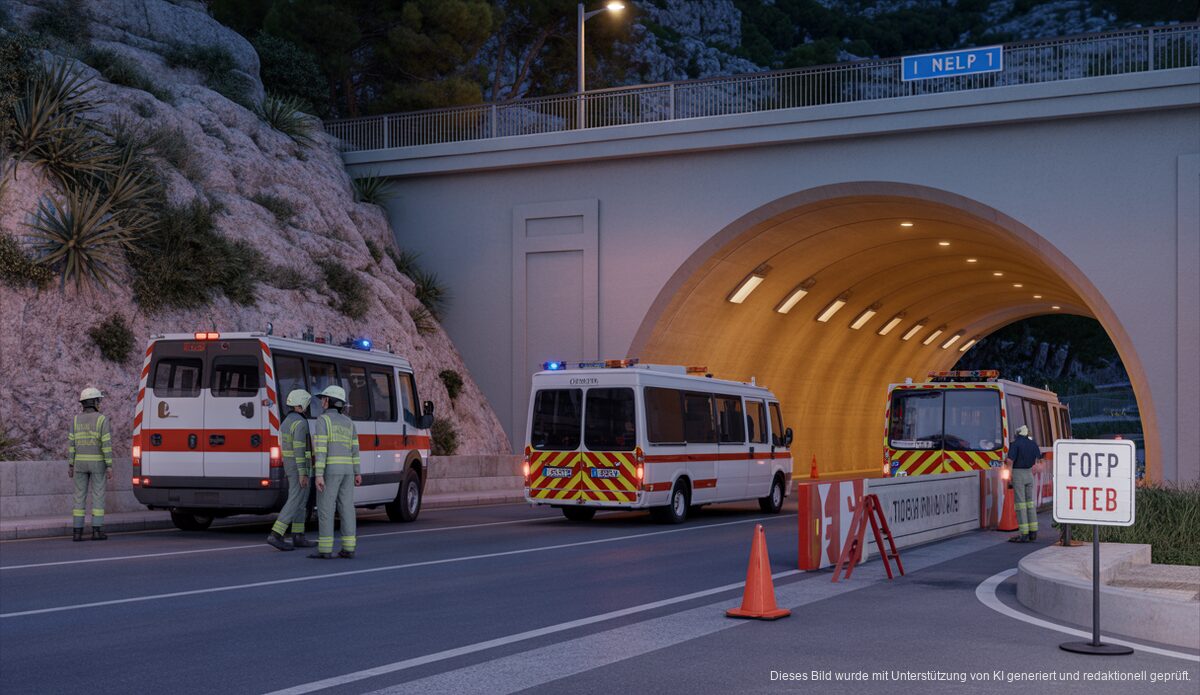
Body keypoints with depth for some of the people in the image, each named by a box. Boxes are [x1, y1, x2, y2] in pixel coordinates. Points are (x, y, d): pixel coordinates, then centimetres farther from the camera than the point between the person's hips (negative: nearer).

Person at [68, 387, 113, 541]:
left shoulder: (76, 420, 2)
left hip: (80, 462, 3)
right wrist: (110, 466, -10)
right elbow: (107, 444, -12)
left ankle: (77, 532, 2)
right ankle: (97, 531, -2)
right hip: (97, 463, -3)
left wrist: (70, 466, 5)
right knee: (98, 496, 1)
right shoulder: (102, 419, -8)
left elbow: (71, 443, 0)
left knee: (80, 497, 7)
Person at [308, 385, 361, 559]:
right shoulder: (348, 422, 13)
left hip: (330, 469, -6)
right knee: (346, 508, 6)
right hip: (346, 470, 6)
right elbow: (354, 449, 12)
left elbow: (321, 449, -15)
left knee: (325, 508, -3)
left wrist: (319, 475, -18)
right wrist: (357, 473, 16)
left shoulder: (322, 420, -9)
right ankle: (348, 548, 3)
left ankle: (325, 550, -4)